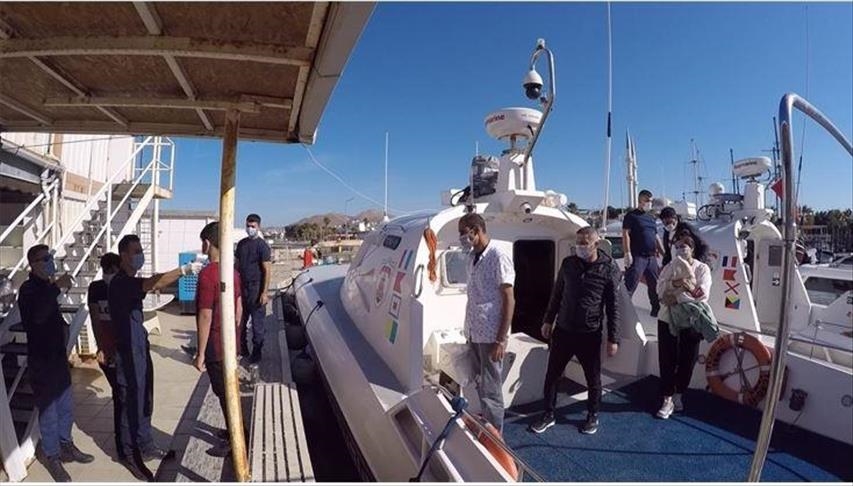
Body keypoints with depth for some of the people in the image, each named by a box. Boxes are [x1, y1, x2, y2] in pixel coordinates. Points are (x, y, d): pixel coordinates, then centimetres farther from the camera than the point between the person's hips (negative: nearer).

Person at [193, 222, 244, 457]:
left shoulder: (207, 274, -21)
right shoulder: (232, 271, 4)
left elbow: (205, 317, -22)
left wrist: (200, 353, -16)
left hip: (216, 344, -8)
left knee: (224, 391, 5)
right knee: (229, 388, 21)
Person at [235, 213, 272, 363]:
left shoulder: (262, 246, -11)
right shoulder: (241, 243, 9)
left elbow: (267, 270, -13)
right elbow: (237, 265, 16)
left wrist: (264, 292, -18)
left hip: (256, 288, -6)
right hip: (242, 287, 6)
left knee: (257, 322, 3)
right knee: (240, 320, 14)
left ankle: (256, 352, 15)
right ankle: (242, 348, 30)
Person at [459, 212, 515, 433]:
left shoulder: (498, 256, -15)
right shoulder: (472, 256, 8)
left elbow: (509, 300, -15)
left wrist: (501, 340, -17)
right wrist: (469, 332, 16)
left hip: (490, 336, -7)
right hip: (473, 333, 7)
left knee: (490, 390, 4)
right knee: (479, 386, 18)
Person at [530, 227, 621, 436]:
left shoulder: (609, 270, -9)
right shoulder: (568, 263, 0)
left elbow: (613, 307, -5)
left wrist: (613, 338, -5)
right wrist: (548, 320, 11)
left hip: (590, 335, -3)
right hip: (562, 330, 3)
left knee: (593, 378, 14)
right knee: (552, 374, 9)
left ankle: (593, 416, 36)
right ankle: (548, 414, 26)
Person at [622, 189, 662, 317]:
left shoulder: (651, 217, 20)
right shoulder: (632, 216, -3)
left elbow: (656, 236, 24)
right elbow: (625, 234, -10)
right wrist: (627, 253, -18)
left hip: (652, 257, 7)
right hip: (637, 257, -7)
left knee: (655, 284, 13)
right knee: (630, 286, -10)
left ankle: (656, 309, 26)